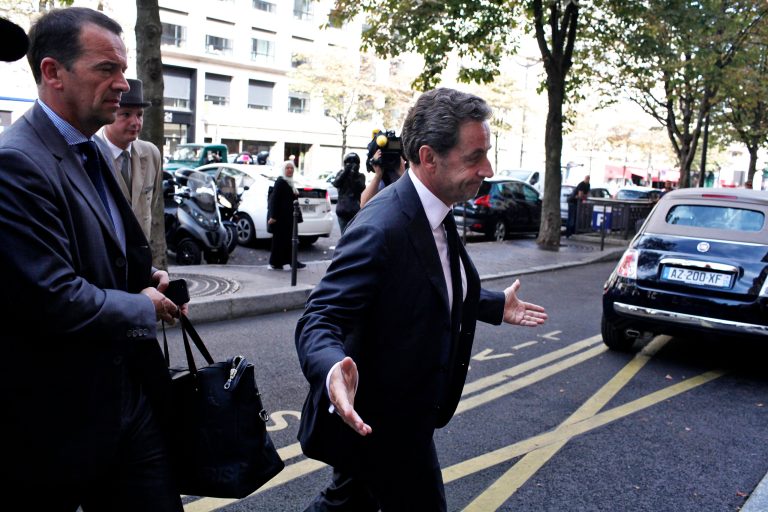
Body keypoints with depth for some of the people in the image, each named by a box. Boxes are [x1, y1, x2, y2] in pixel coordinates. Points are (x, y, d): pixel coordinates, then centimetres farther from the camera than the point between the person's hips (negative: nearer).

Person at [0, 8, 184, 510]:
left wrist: (148, 276, 2)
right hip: (64, 415, -8)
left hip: (133, 393, 8)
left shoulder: (89, 152, 11)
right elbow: (53, 300, -27)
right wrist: (147, 308, -11)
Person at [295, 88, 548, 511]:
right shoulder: (382, 227, -30)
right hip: (378, 423, -9)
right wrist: (332, 372, -51)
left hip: (406, 410, 9)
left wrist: (496, 306, 23)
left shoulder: (433, 214, 1)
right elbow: (319, 320, -31)